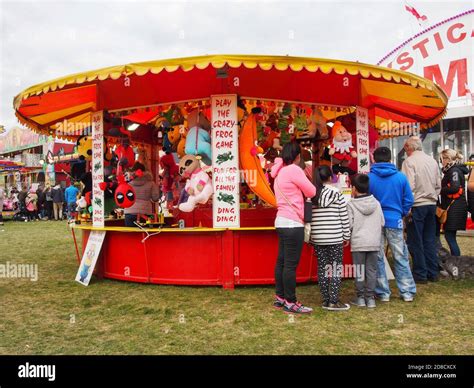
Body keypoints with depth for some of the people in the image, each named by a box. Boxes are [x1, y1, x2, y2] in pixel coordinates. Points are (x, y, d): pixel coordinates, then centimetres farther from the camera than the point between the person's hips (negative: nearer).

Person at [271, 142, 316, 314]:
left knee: (282, 261, 12)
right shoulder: (294, 170, -11)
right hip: (292, 223, -10)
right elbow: (312, 192, -6)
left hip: (282, 221, 10)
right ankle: (290, 303, 0)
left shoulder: (280, 171, 17)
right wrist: (304, 183, 11)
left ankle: (280, 298, 19)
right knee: (291, 264, -5)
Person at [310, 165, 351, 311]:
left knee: (322, 268, 9)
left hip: (317, 238, 3)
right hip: (335, 237, -3)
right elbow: (344, 217, -3)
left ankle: (325, 300, 16)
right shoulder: (336, 193, -3)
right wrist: (347, 236, 6)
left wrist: (309, 236, 10)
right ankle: (334, 302, 4)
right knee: (336, 268, 4)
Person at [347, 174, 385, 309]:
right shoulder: (376, 203, 3)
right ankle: (370, 297, 12)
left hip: (358, 243, -3)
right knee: (372, 270, 9)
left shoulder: (351, 204, -8)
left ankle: (360, 297, 13)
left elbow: (349, 224, -11)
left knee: (360, 271, 6)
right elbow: (382, 223, 7)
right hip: (374, 242, 3)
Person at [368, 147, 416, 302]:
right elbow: (409, 200, -1)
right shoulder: (400, 177, -3)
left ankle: (383, 292, 15)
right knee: (401, 258, 11)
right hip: (395, 221, 1)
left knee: (378, 258, 10)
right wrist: (401, 214, 15)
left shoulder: (368, 178, -6)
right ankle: (408, 292, 16)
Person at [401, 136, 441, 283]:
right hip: (431, 204, 6)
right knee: (430, 240, 13)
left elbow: (409, 185, -17)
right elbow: (438, 184, 13)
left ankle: (420, 274, 6)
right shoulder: (432, 161, 9)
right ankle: (432, 273, 19)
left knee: (415, 241, 2)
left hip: (417, 205, -6)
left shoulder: (409, 161, -10)